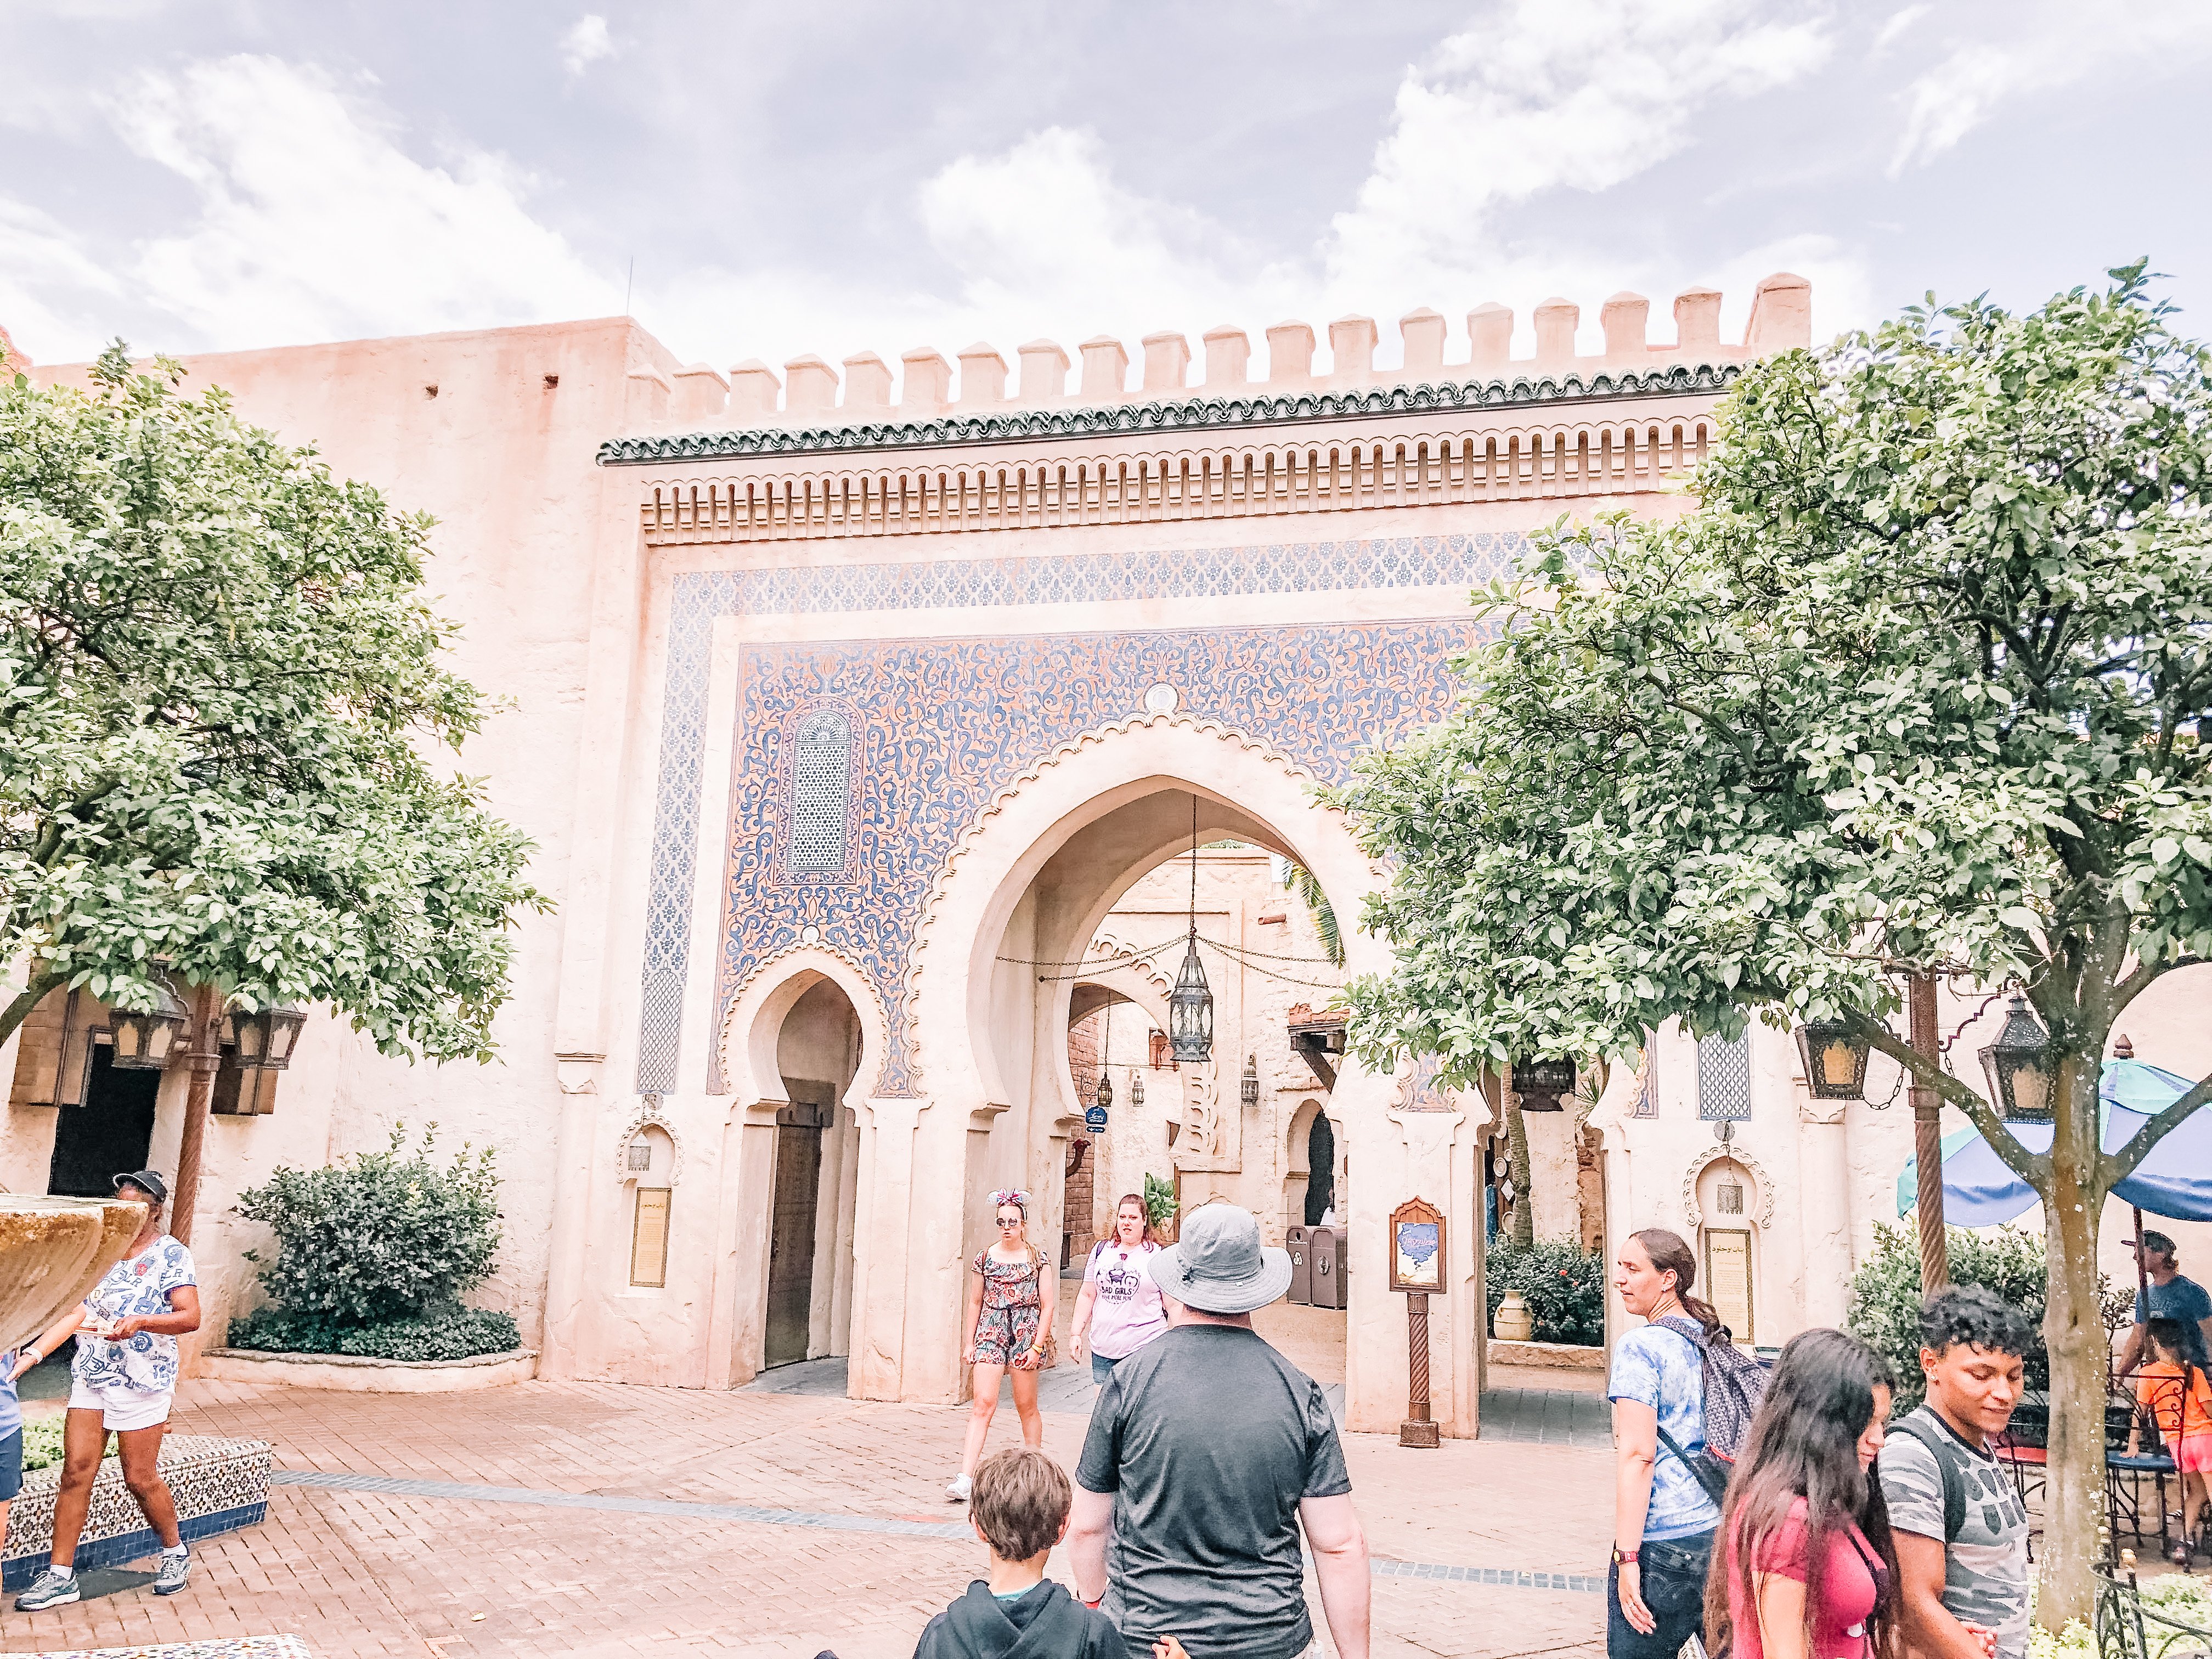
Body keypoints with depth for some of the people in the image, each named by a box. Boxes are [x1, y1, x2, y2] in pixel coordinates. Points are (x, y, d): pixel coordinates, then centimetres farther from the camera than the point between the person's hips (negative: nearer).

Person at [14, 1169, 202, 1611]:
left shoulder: (171, 1254, -7)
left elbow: (191, 1318, -14)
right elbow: (78, 1312, 4)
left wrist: (140, 1322, -29)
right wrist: (31, 1354, -7)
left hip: (141, 1381, -5)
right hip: (90, 1375, 5)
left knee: (140, 1479, 3)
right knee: (75, 1473, 1)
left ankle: (175, 1553, 24)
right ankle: (60, 1575, 11)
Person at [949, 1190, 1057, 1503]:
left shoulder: (1037, 1258, 0)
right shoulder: (985, 1258, 5)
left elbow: (1047, 1305, -1)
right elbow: (975, 1303, 13)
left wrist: (1037, 1347, -7)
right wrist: (969, 1343, 10)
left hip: (1026, 1334, -1)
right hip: (991, 1335, 1)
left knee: (1027, 1407, 8)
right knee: (983, 1404, -10)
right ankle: (966, 1477, -13)